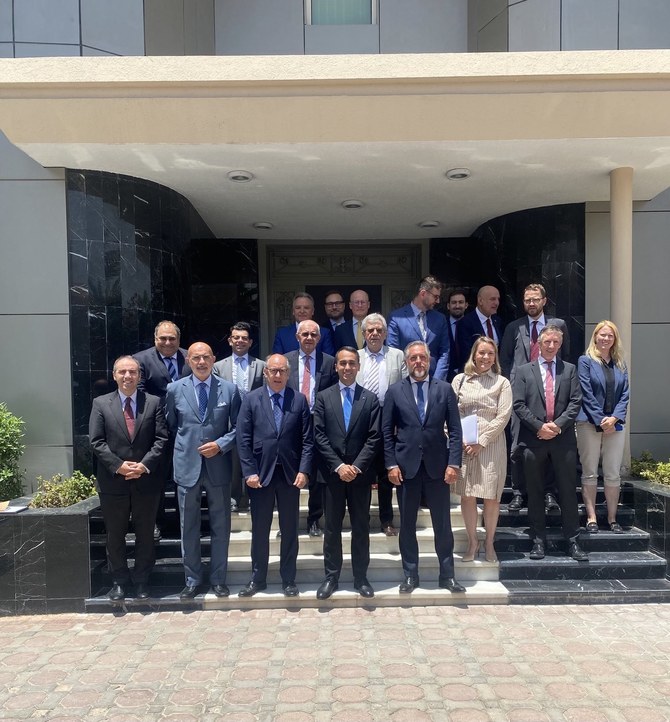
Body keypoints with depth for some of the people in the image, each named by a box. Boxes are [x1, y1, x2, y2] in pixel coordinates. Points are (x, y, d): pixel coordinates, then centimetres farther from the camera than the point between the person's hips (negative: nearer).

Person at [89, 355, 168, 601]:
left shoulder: (154, 402, 3)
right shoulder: (100, 404, 3)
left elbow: (161, 439, -2)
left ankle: (141, 581, 24)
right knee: (115, 535, 11)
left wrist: (144, 465, -15)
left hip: (147, 480, 0)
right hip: (113, 482, 0)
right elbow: (97, 442, -3)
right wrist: (118, 465, -14)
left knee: (145, 534, 10)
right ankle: (119, 581, 26)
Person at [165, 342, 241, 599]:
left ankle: (218, 579, 24)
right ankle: (192, 580, 25)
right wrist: (184, 448, 4)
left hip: (218, 466, 0)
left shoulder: (229, 389, -1)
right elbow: (170, 427, 11)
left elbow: (238, 427, 2)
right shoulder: (174, 389, 1)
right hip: (187, 466, 0)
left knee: (220, 527, 10)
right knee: (189, 528, 10)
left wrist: (220, 444, -12)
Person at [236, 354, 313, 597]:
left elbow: (307, 439, 0)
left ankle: (288, 579, 23)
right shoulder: (251, 399, 1)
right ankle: (257, 579, 26)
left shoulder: (299, 400, 2)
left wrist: (303, 470, -9)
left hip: (291, 474, 0)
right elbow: (243, 439, -2)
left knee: (289, 530, 10)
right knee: (259, 531, 11)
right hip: (260, 474, 0)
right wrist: (249, 472, -8)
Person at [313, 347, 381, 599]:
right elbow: (319, 436, -2)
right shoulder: (323, 397, 4)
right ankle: (331, 576, 18)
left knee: (361, 527, 8)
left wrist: (356, 466, -12)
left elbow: (374, 437, -2)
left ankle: (360, 577, 20)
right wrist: (338, 466, -11)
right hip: (332, 472, 0)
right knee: (332, 528, 7)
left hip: (360, 473, 0)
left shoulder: (370, 399, 5)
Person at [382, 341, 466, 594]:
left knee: (443, 524, 7)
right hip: (406, 466, 0)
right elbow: (387, 432, 3)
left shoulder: (444, 389, 3)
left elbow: (455, 430, 2)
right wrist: (391, 464, -4)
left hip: (437, 466, 0)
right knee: (407, 524, 9)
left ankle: (447, 575, 21)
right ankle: (410, 575, 22)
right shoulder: (394, 391, 3)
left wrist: (454, 463, -6)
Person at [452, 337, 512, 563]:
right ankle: (472, 542, 18)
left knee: (491, 496, 3)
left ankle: (489, 543, 20)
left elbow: (503, 416, -3)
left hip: (491, 444, -1)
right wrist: (461, 440, -8)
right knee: (467, 495, 3)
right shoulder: (460, 380, 8)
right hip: (464, 445, 1)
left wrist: (482, 442, -10)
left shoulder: (502, 383, 4)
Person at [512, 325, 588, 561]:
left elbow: (575, 402, 2)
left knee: (568, 490, 5)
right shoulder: (524, 371, 6)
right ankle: (538, 540, 15)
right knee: (535, 492, 6)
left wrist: (558, 424, -10)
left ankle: (573, 540, 15)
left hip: (563, 439, 1)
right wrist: (539, 426, -11)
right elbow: (519, 405, -1)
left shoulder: (569, 369, 10)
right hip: (533, 438, 0)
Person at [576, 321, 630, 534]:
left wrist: (614, 418, -8)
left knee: (613, 474, 5)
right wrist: (601, 420, -11)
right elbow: (586, 394, -6)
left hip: (614, 425, 4)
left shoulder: (620, 364, 13)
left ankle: (612, 518, 14)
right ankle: (591, 517, 8)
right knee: (590, 473, 2)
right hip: (590, 424, -3)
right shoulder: (586, 361, 1)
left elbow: (624, 395, 7)